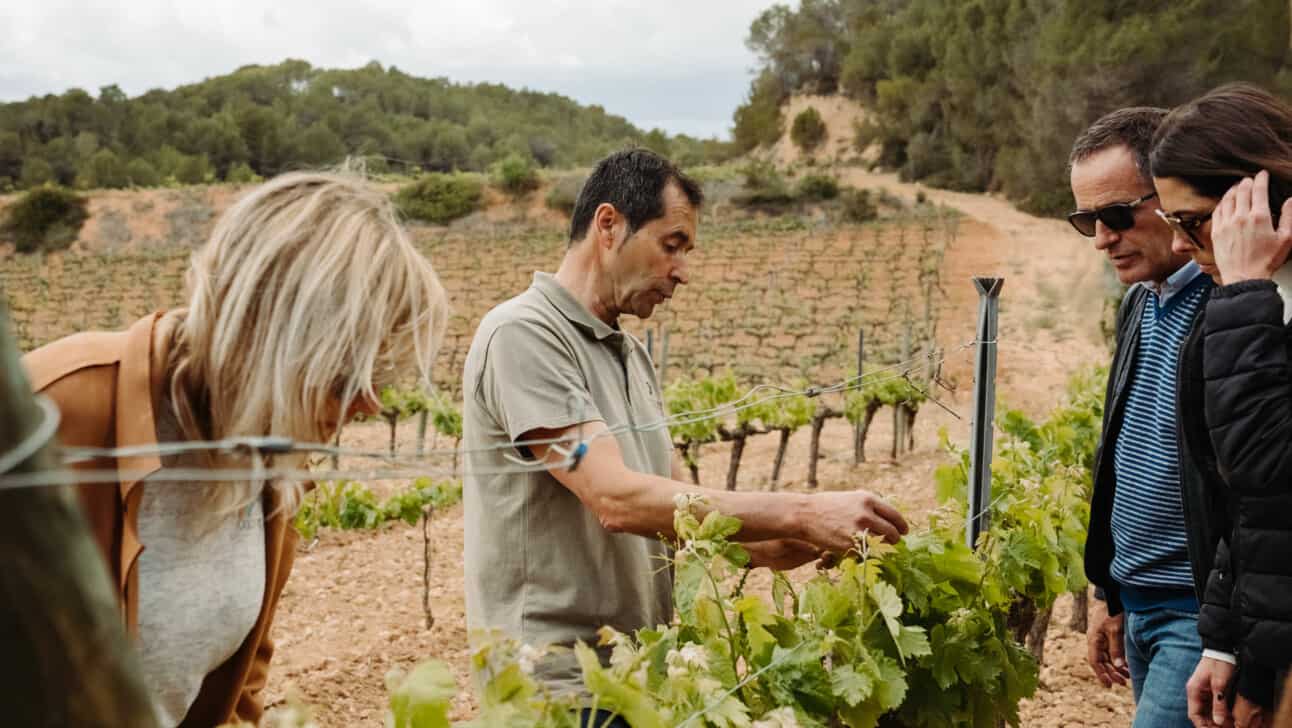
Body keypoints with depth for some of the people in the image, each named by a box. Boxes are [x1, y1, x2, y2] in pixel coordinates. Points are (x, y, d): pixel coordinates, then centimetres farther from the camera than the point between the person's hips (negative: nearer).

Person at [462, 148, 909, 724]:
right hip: (556, 681, -8)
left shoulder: (631, 353, 13)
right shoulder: (524, 334, -15)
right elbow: (617, 499, -24)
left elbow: (677, 501, 12)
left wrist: (772, 548, -6)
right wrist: (803, 513, -24)